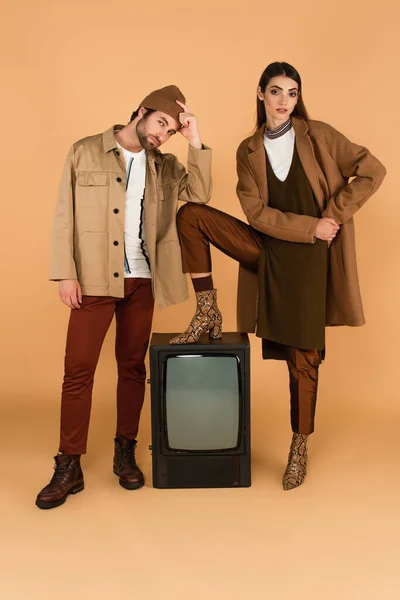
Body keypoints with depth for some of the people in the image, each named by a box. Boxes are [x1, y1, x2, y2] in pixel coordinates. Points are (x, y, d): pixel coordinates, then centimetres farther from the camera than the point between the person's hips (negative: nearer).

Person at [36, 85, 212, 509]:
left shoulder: (164, 166, 12)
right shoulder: (85, 152, 3)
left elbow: (199, 195, -2)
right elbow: (64, 215, -1)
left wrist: (195, 143, -6)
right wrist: (65, 273, -8)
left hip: (142, 281, 3)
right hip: (93, 279, -3)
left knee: (132, 367, 9)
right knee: (78, 371, -3)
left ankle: (125, 453, 22)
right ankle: (69, 466, 6)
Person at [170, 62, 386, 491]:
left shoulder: (318, 136, 1)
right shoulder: (248, 150, 6)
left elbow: (372, 170, -2)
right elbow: (257, 212, -3)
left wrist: (334, 215, -8)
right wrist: (310, 227, -12)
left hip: (308, 260, -2)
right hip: (267, 251, 3)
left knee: (303, 358, 1)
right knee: (190, 215, -13)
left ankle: (300, 447, 21)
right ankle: (207, 315, -6)